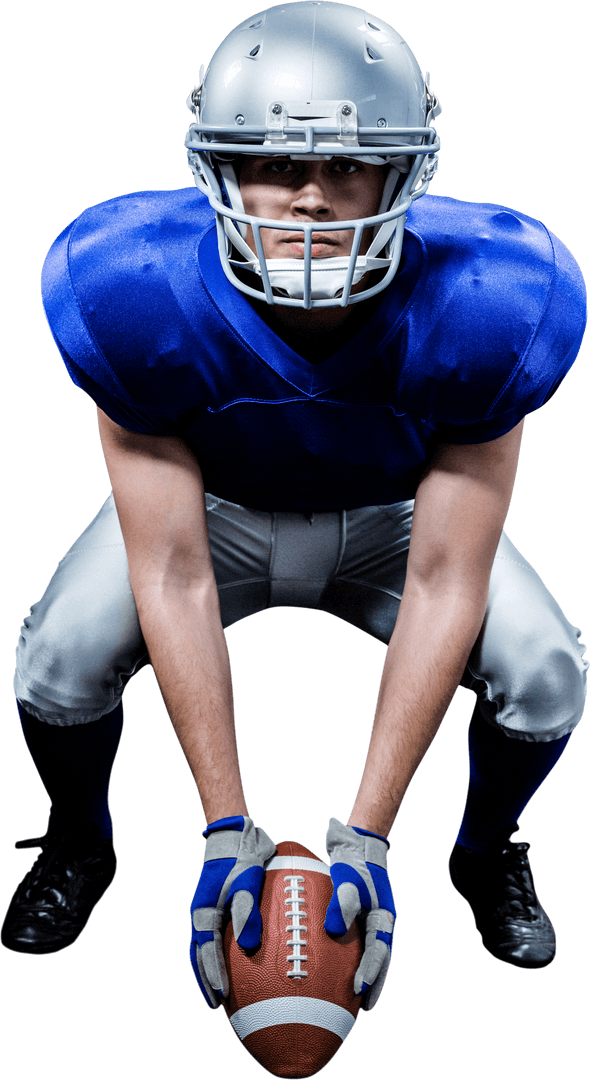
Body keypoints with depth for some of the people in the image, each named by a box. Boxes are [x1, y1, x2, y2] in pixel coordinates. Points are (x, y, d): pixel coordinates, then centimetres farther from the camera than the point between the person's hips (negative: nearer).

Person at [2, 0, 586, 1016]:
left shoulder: (478, 312, -34)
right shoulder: (138, 297, -34)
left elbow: (445, 584, -28)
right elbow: (172, 574, -29)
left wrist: (365, 834, -29)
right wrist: (226, 830, -28)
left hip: (396, 519, 1)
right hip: (208, 509, 0)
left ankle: (486, 852, 15)